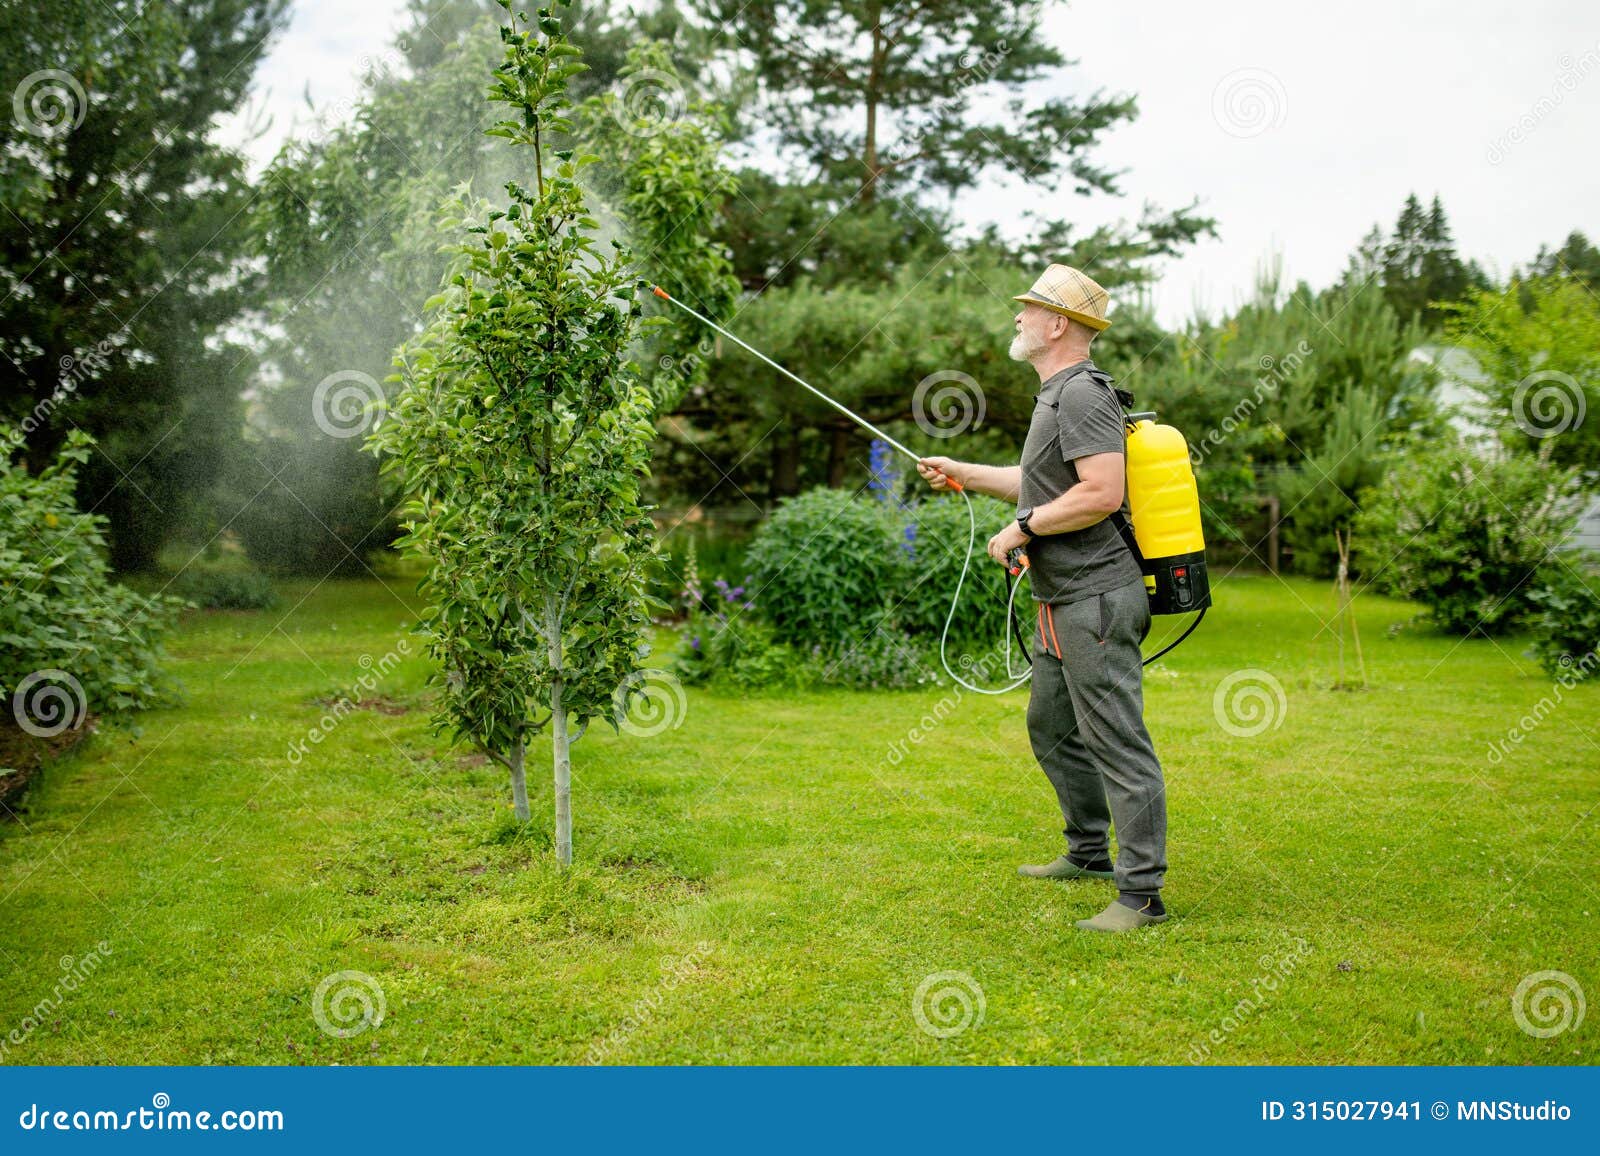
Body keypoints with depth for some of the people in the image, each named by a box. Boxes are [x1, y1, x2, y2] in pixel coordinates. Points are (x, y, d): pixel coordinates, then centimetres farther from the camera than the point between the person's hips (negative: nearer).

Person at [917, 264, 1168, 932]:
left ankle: (1141, 895, -5)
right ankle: (1089, 854, 34)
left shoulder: (1083, 394, -15)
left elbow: (1102, 493, -25)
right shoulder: (1058, 395, 18)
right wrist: (964, 473, 29)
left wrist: (1022, 527, -16)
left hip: (1096, 600, -11)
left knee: (1118, 744, -9)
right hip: (1064, 602, 11)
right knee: (1051, 729, 21)